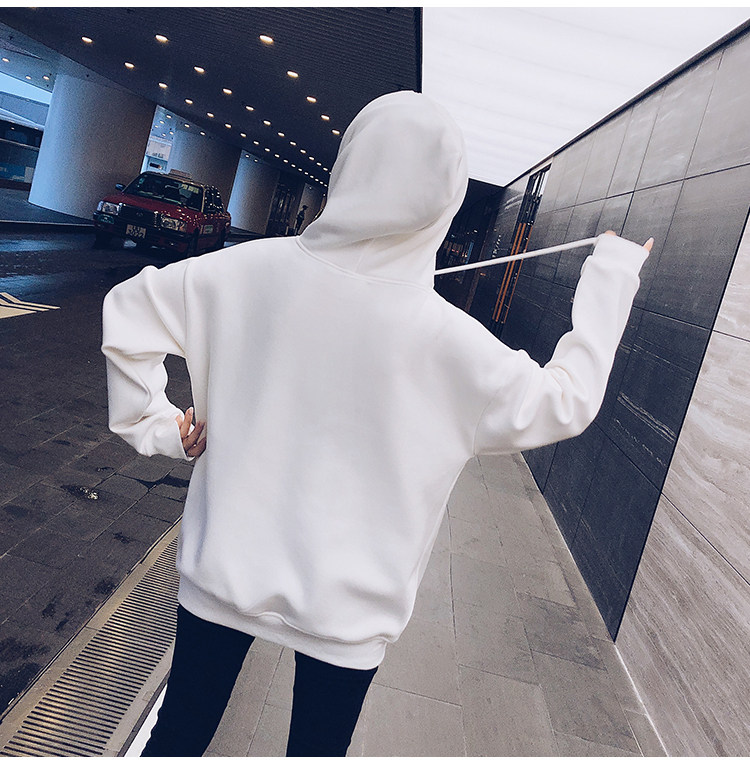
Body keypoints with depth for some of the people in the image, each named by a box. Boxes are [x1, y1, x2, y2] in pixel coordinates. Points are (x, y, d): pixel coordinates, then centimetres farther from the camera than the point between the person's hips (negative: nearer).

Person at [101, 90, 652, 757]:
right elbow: (564, 402, -5)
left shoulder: (259, 268, -14)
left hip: (223, 571, 2)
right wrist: (611, 275, 5)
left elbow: (128, 310, -5)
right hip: (345, 609, -1)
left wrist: (160, 428, 2)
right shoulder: (447, 340, -20)